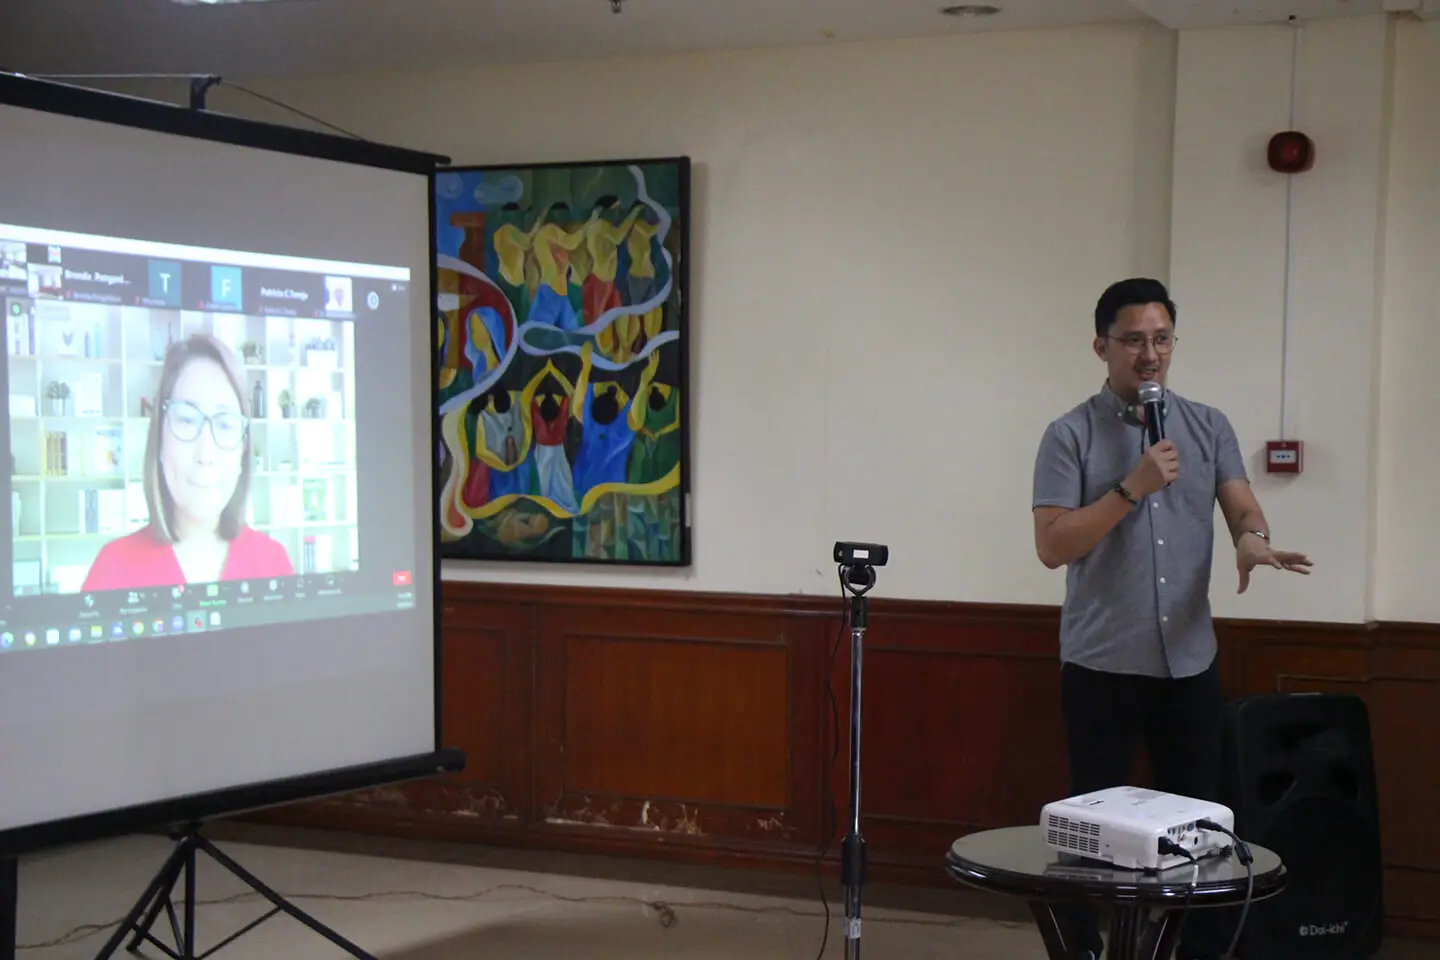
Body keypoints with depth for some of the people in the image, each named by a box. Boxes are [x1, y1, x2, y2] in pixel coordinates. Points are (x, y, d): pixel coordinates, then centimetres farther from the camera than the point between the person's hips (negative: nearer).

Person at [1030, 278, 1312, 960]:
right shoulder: (1071, 435, -4)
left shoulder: (1209, 427, 8)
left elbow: (1242, 507, -3)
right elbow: (1052, 546, -11)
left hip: (1189, 660, 3)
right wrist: (1132, 488, -20)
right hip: (1102, 662, -3)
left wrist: (1251, 538, -26)